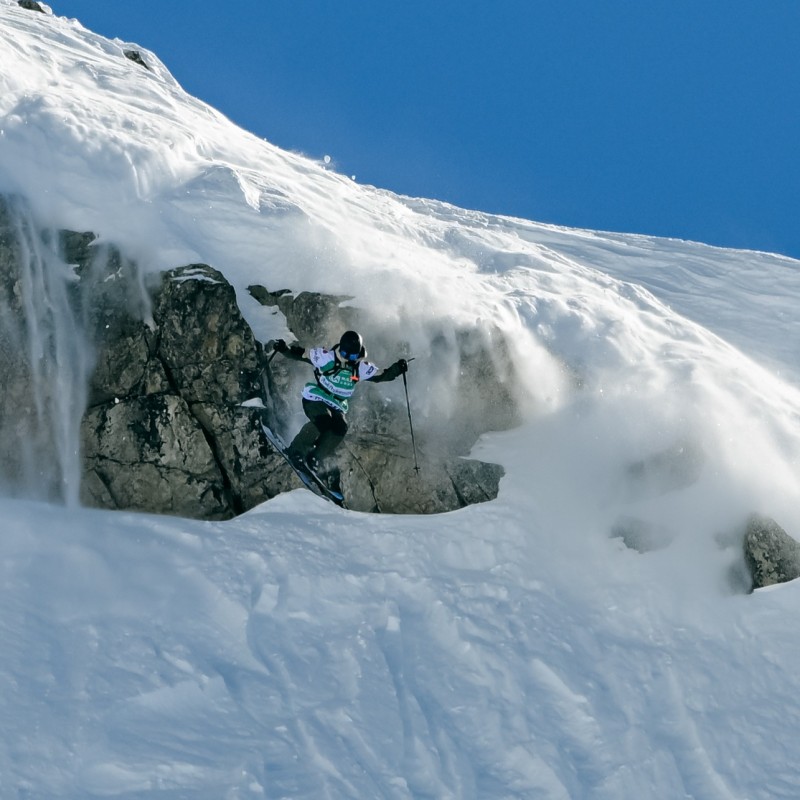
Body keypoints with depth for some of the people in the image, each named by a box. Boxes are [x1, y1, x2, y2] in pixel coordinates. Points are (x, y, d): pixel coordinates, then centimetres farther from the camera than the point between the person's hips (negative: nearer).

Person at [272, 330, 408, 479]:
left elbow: (381, 376, 8)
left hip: (337, 406, 4)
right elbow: (300, 354, -9)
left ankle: (316, 461, -12)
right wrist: (285, 349, -24)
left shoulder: (362, 368, -1)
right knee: (323, 421, -31)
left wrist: (397, 369, -7)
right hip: (315, 399, -4)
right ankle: (295, 451, -13)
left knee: (340, 427, -23)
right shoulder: (326, 357, -13)